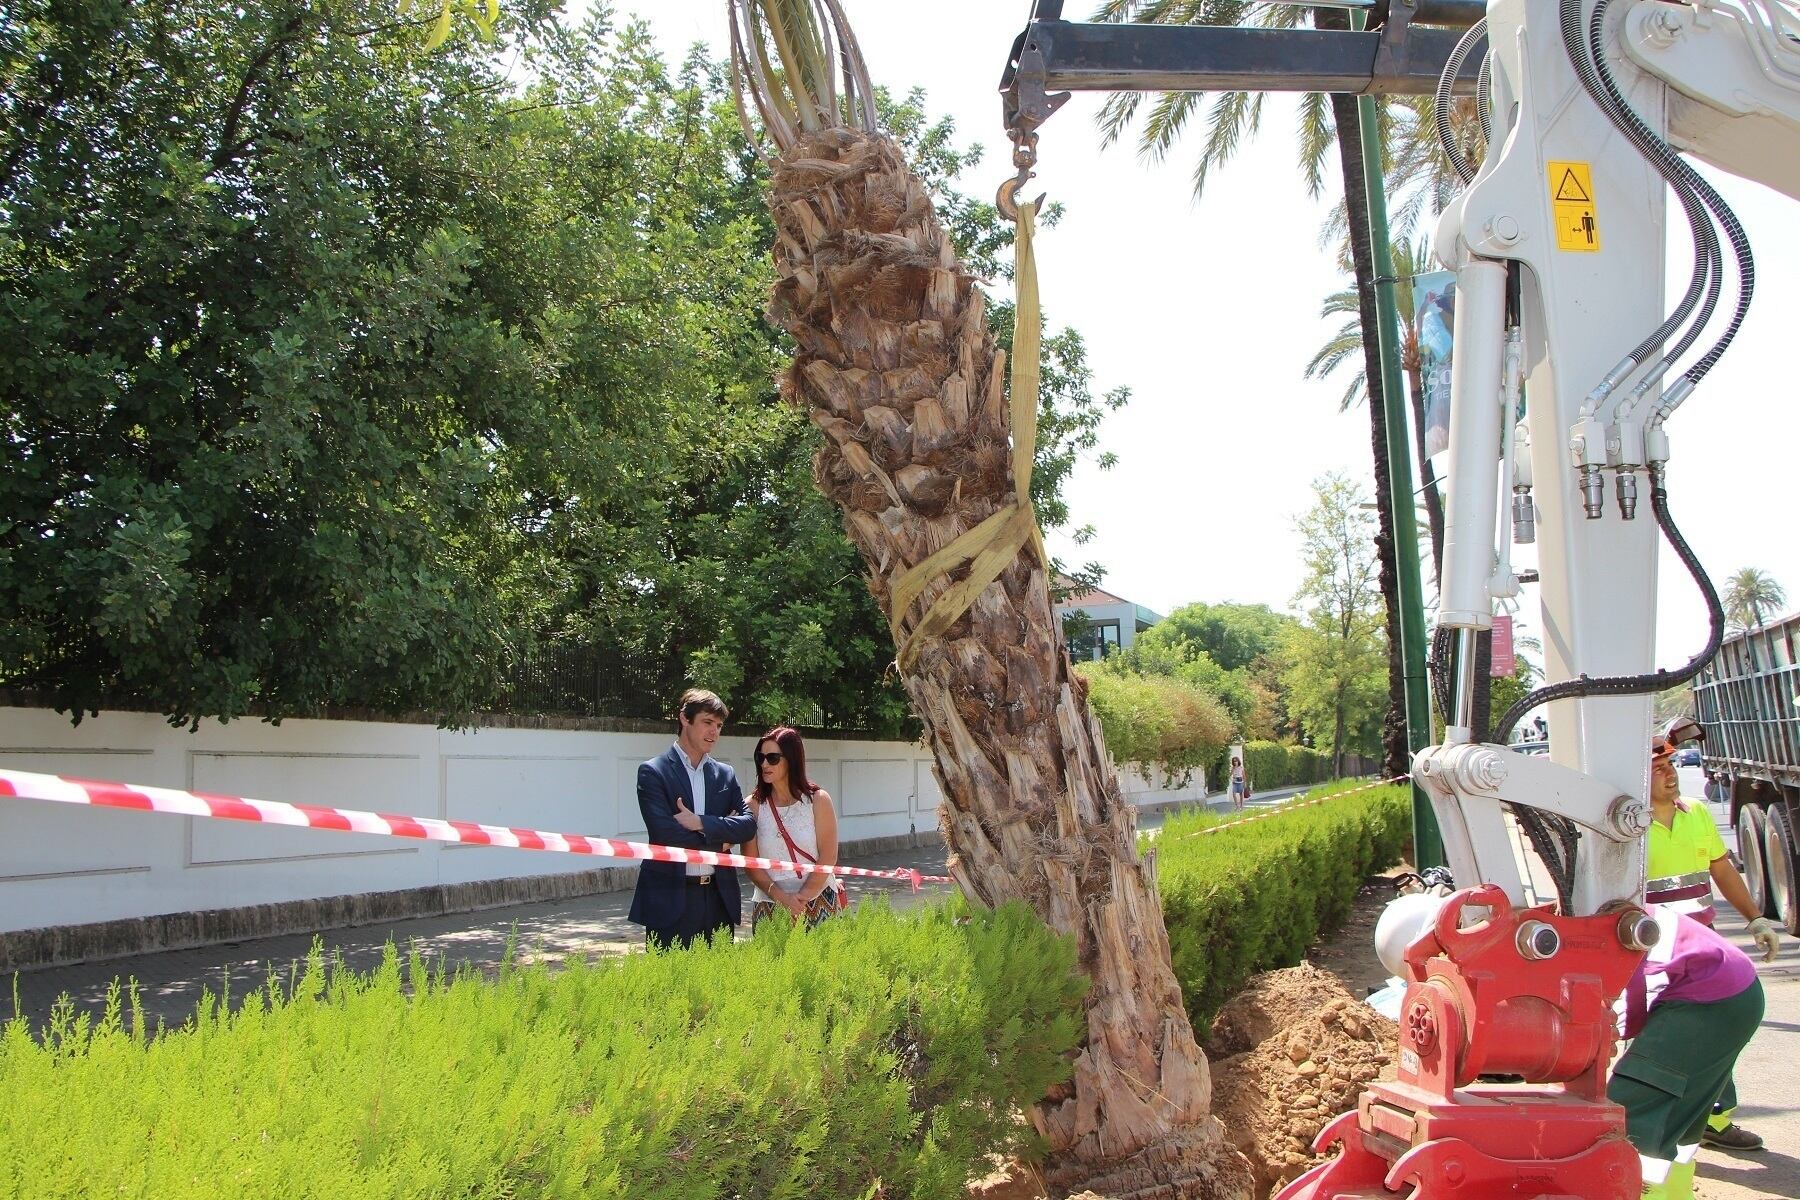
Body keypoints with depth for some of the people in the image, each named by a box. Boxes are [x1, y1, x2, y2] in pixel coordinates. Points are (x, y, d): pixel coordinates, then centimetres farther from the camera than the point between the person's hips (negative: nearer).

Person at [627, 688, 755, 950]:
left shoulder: (725, 774, 13)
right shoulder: (653, 772, -3)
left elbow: (748, 824, 1)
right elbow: (665, 833, -14)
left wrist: (701, 822, -13)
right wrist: (719, 839, -5)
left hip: (719, 897, 5)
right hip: (672, 899, -4)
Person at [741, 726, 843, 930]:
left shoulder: (818, 800, -1)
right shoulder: (754, 806, 2)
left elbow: (828, 858, -5)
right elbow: (751, 864, -2)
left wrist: (803, 897, -14)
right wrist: (781, 897, -15)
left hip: (818, 902, -1)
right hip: (769, 904, 1)